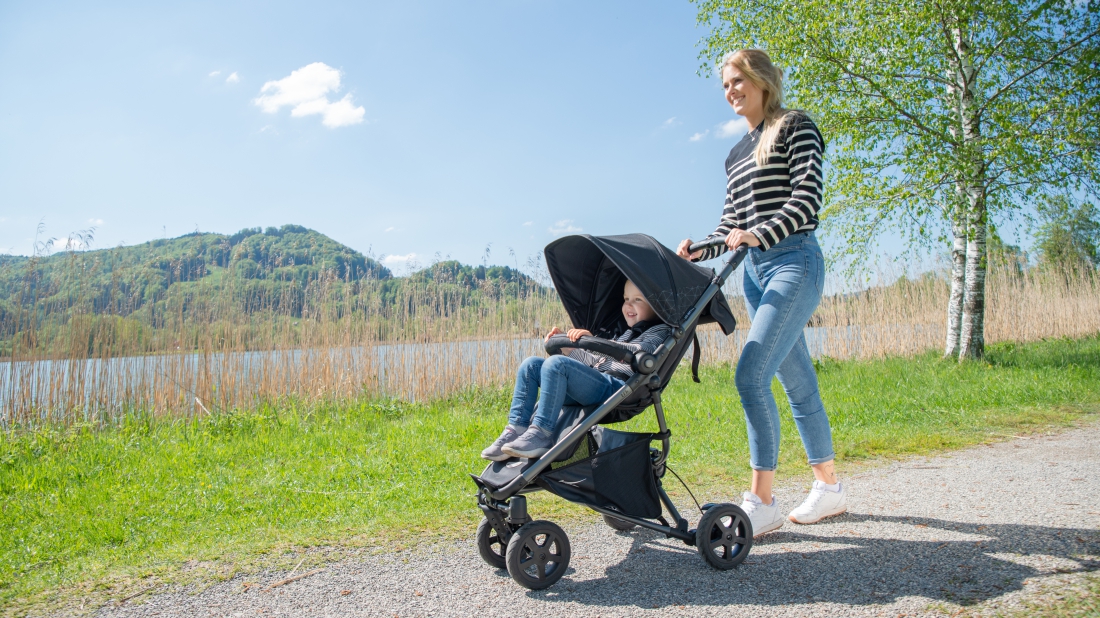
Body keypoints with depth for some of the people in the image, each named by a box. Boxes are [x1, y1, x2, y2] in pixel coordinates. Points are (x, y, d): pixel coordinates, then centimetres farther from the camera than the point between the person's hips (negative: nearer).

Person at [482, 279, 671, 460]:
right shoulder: (626, 333, 34)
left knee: (556, 363, -30)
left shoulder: (660, 331, 6)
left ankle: (542, 435, -29)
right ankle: (516, 429, -10)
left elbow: (638, 353, -17)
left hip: (616, 386, -9)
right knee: (531, 364, 0)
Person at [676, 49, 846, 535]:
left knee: (751, 374, -18)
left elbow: (807, 198, -12)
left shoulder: (796, 128, 1)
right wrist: (699, 251, -1)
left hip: (794, 262, -7)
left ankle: (762, 501, -11)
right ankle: (829, 486, 23)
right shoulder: (736, 155, 21)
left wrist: (759, 234, -26)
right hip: (755, 271, 8)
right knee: (797, 382, 11)